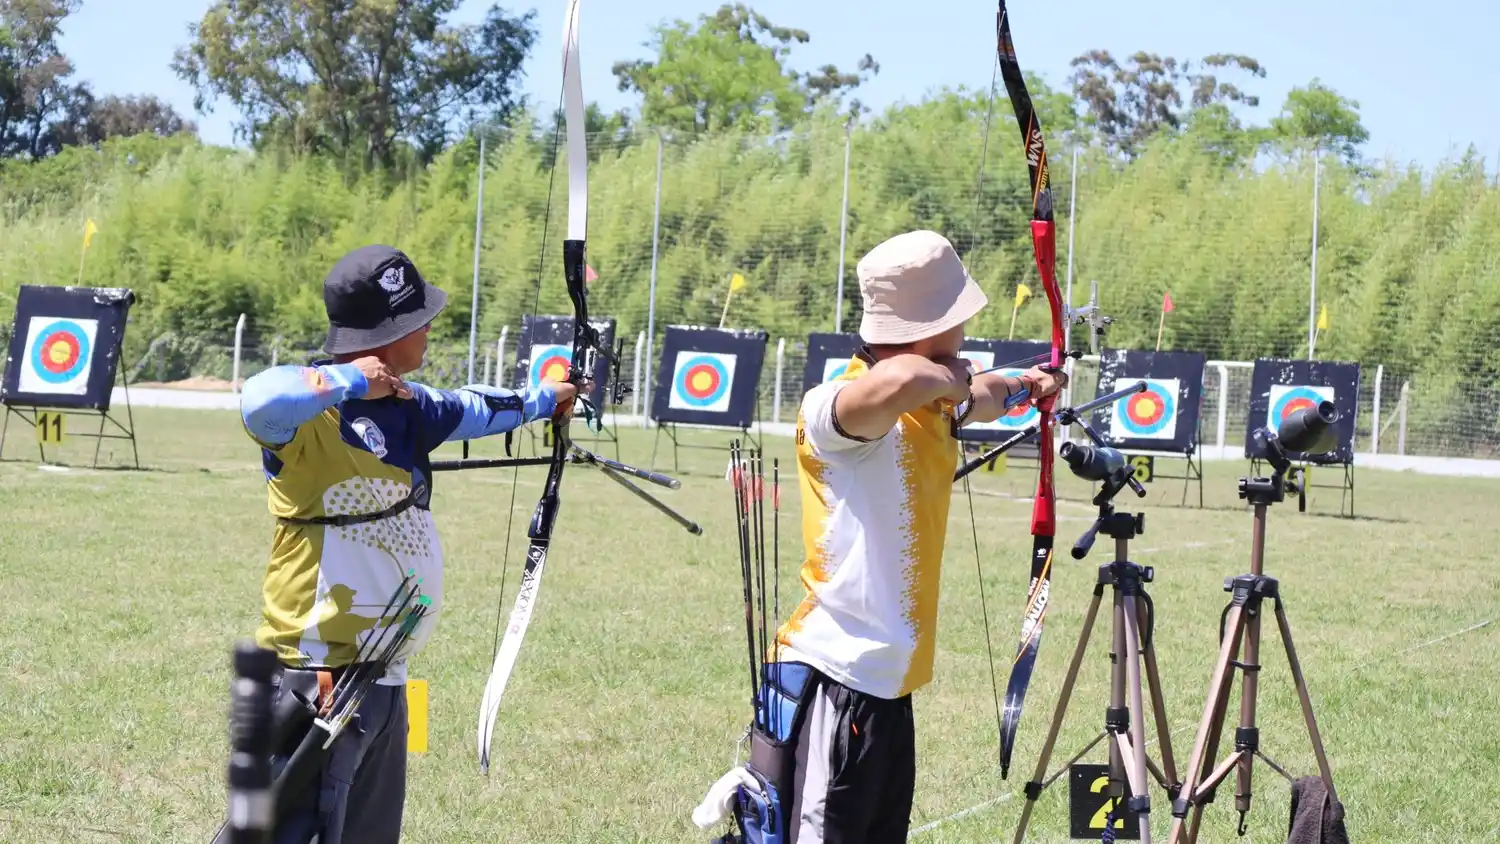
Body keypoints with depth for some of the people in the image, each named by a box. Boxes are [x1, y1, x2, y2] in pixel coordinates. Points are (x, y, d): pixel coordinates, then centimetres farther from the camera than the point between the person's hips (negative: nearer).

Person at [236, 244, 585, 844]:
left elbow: (468, 411, 33)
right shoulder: (315, 412, -17)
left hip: (383, 675, 10)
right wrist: (347, 380, -27)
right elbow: (261, 401, -41)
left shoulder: (407, 406, 11)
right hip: (321, 677, -9)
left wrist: (541, 400, 49)